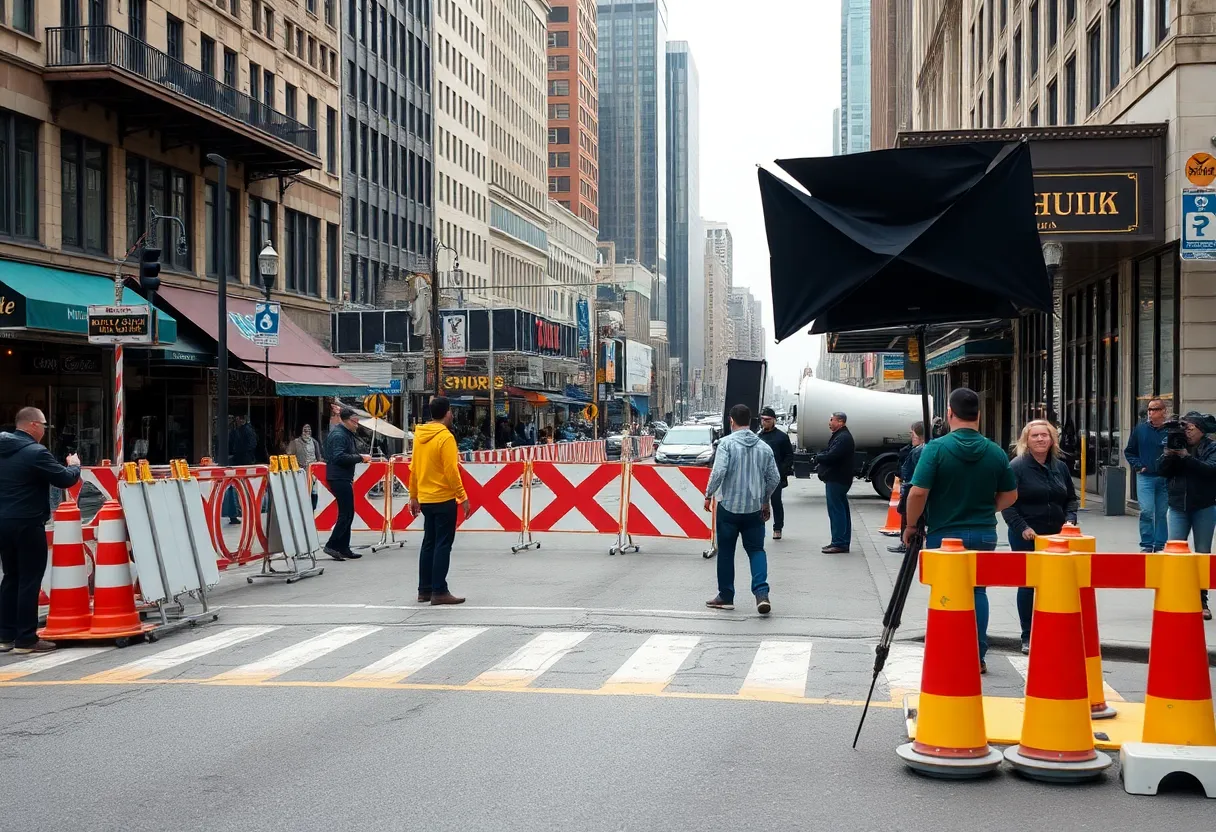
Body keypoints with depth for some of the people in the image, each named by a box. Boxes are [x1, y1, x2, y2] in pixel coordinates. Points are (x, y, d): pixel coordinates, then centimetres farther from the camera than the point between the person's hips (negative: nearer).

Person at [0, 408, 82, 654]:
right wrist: (74, 466, 7)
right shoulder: (35, 452, -16)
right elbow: (65, 479, -13)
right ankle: (26, 639, 0)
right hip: (28, 525, -8)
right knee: (30, 581, -2)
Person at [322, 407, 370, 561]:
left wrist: (360, 456, 6)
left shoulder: (347, 434, 18)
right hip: (339, 478, -11)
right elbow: (339, 457, -25)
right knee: (346, 514, -11)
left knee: (347, 514, 12)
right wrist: (360, 458, -20)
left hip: (343, 478, 11)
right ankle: (332, 545, -8)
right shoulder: (338, 435, -14)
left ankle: (343, 548, 15)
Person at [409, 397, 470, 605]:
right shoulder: (446, 437, -15)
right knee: (443, 545, -3)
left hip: (425, 499, 8)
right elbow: (451, 472, -19)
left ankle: (424, 590, 16)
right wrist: (463, 498, -13)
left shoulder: (420, 436, 7)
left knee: (429, 543, 14)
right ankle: (439, 592, -4)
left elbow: (413, 469, 12)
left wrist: (413, 496, 19)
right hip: (444, 499, -7)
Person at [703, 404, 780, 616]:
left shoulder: (727, 443, -9)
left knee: (726, 551, 9)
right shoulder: (764, 447, 6)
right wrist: (765, 500, 23)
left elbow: (719, 472, -19)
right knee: (756, 550, 9)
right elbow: (774, 478, 9)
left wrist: (709, 495, -5)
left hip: (729, 506, -3)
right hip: (754, 509, 3)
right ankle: (761, 593, -9)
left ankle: (725, 596, 16)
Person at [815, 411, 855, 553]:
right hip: (836, 479, 11)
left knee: (836, 511, -10)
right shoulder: (839, 436, 20)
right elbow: (828, 452, 21)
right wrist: (820, 456, 0)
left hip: (837, 480, -11)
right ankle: (843, 542, 20)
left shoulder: (843, 438, -16)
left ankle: (839, 543, -10)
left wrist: (818, 457, -7)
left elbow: (831, 456, -25)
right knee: (841, 511, 14)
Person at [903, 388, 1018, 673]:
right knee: (977, 591, 16)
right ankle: (977, 657, 14)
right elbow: (1010, 495, 8)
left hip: (944, 535, -3)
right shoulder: (995, 452, 0)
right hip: (984, 534, 3)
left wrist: (911, 526, -4)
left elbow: (918, 493, -17)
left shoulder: (936, 448, -13)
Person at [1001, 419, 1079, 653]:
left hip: (1056, 537, 5)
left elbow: (1071, 498, 19)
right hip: (1026, 538, -5)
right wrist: (1022, 528, -18)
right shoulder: (1017, 467, -7)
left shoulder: (1060, 467, 11)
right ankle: (1028, 637, 8)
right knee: (1027, 585, 1)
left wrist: (1070, 519, 0)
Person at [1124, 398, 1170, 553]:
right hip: (1145, 477, 1)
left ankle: (1160, 545, 16)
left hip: (1165, 478, -1)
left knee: (1162, 513, 7)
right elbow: (1129, 451, 13)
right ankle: (1147, 545, 0)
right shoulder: (1140, 429, 4)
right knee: (1146, 512, -7)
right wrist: (1138, 466, 1)